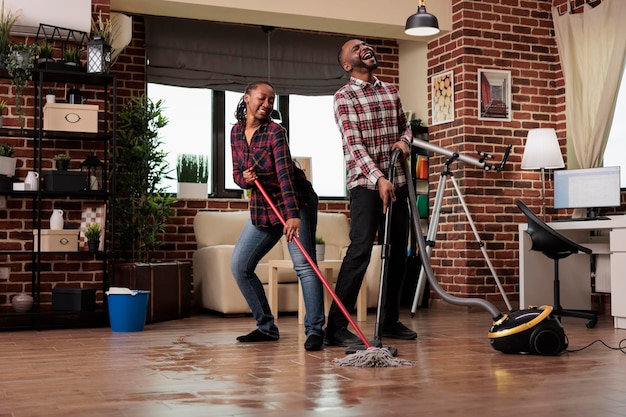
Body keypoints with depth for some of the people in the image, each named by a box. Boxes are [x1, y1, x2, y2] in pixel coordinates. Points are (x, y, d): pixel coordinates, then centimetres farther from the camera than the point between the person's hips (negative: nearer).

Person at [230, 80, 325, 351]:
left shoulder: (275, 132, -17)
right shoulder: (236, 132, 2)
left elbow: (285, 174, -29)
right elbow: (237, 173, 9)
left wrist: (293, 214, -39)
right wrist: (245, 179, -17)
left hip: (296, 202, -6)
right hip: (261, 207, 7)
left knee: (303, 264, -18)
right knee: (239, 265, 1)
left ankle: (314, 330, -16)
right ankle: (266, 327, 10)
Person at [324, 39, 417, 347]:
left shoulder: (391, 91, 15)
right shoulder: (344, 96, -5)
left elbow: (404, 125, 27)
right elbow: (353, 144, -15)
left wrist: (404, 140, 2)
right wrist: (379, 178, -26)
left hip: (397, 183, 7)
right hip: (365, 184, -7)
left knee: (398, 251, 9)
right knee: (360, 250, -15)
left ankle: (390, 320, 22)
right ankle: (336, 327, -11)